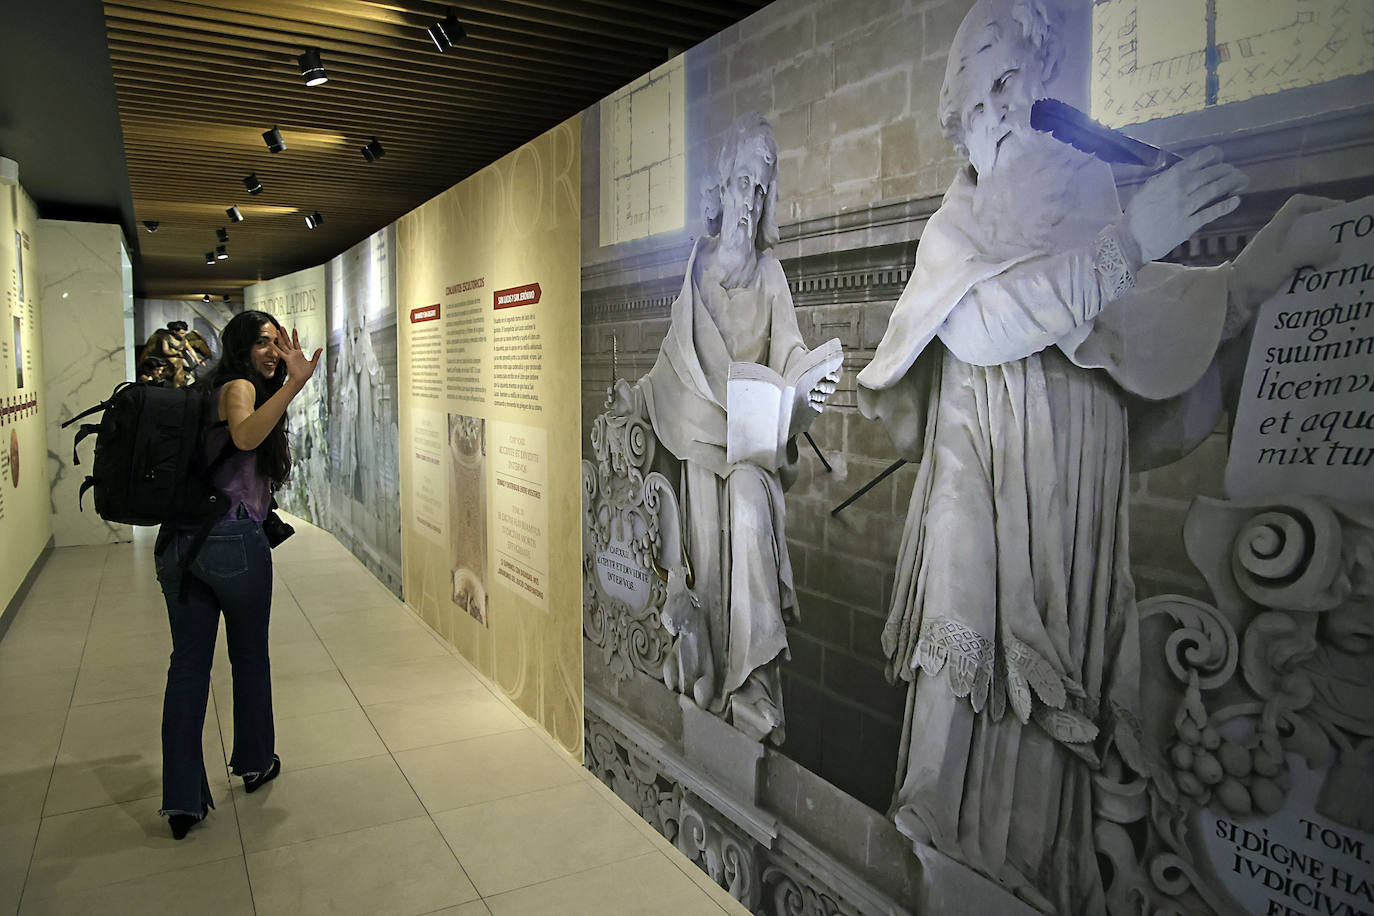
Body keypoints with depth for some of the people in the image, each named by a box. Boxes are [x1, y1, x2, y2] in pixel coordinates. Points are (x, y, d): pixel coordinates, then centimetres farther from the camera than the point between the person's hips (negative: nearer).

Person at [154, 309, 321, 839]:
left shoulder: (207, 393, 18)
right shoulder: (238, 386, -9)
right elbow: (245, 436, -32)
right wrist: (295, 383, -42)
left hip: (178, 542, 7)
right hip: (234, 541, -7)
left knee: (187, 665, 7)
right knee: (250, 657, 13)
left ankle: (182, 798, 10)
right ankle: (254, 764, 31)